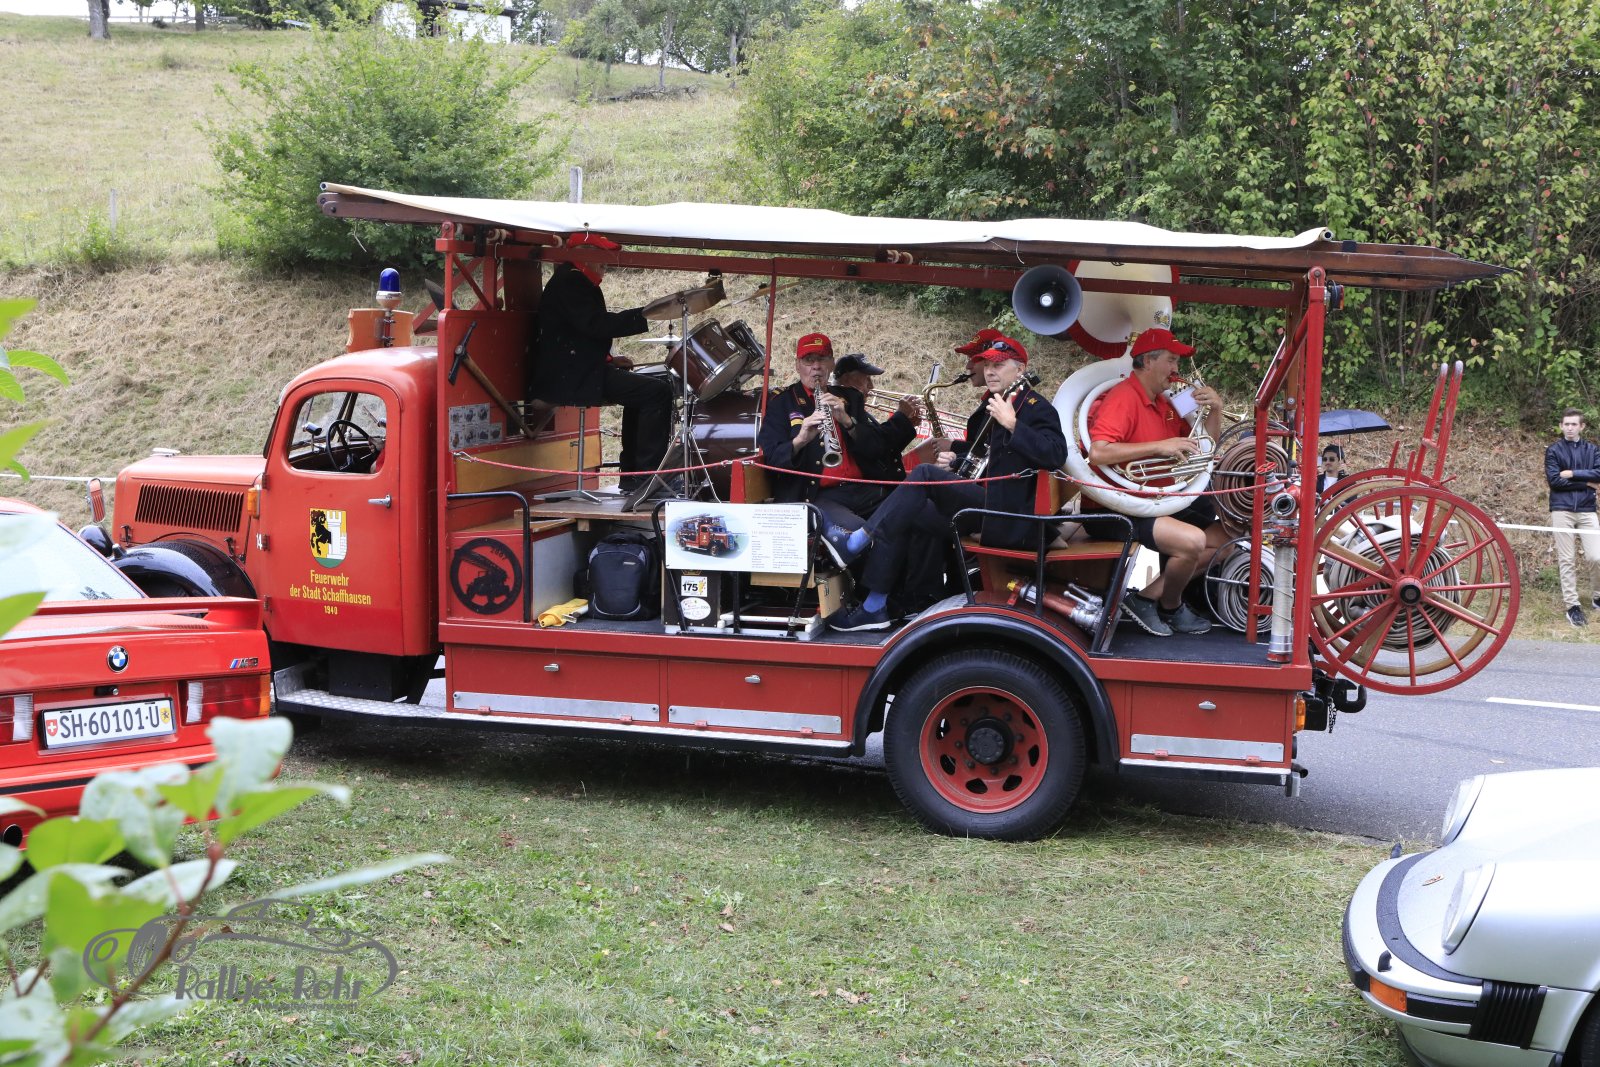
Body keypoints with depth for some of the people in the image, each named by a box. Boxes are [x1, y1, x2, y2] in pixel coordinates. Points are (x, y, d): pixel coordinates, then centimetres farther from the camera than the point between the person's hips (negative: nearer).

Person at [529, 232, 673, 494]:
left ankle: (632, 475, 21)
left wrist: (608, 359, 14)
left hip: (577, 372, 11)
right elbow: (597, 324, -22)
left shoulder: (578, 283, 23)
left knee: (641, 391, 24)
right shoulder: (569, 282, -10)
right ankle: (648, 475, -15)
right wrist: (645, 315, -22)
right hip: (570, 378, -11)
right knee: (658, 391, -16)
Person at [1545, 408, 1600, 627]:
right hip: (1562, 510, -1)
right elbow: (1554, 480, -7)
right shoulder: (1553, 451, 5)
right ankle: (1572, 606, 4)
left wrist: (1572, 473, -10)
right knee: (1567, 560, 0)